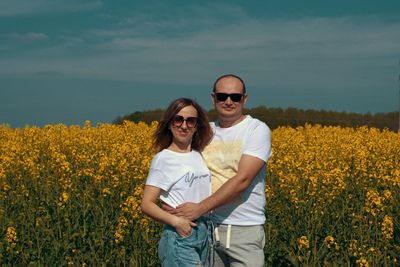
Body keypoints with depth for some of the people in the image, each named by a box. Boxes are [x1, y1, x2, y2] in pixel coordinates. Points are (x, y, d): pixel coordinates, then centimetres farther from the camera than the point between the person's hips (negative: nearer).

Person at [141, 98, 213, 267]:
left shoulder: (200, 156, 9)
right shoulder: (163, 159, -7)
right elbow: (147, 205, -10)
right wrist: (175, 221, -23)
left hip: (204, 235, 6)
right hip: (179, 237, -6)